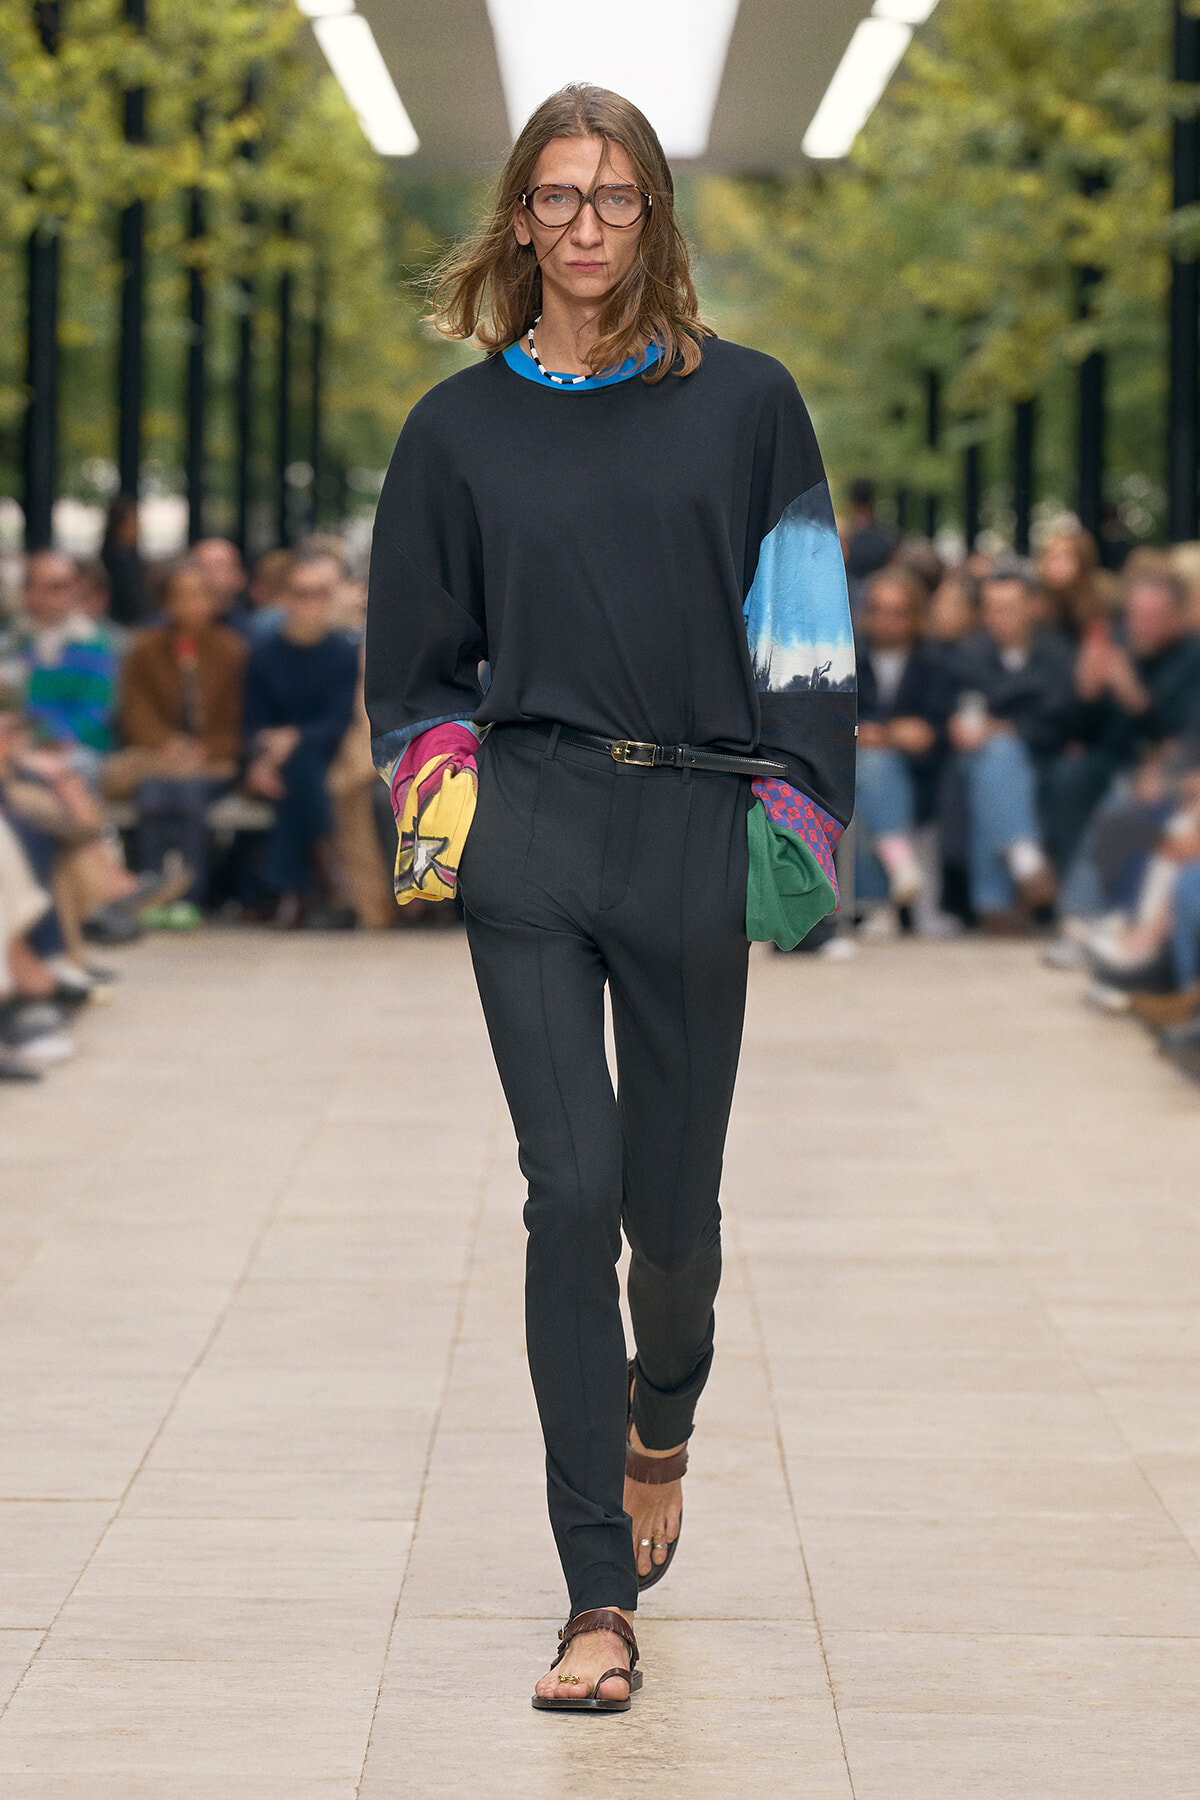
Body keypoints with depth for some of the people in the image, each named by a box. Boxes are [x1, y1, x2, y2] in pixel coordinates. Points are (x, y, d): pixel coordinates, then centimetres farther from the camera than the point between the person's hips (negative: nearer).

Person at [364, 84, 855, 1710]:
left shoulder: (747, 405, 6)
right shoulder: (461, 427, 8)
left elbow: (807, 633, 6)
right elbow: (414, 657, 15)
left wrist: (796, 820, -2)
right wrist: (439, 783, -1)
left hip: (693, 840, 0)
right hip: (528, 843, 0)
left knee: (674, 1199, 8)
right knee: (573, 1193, -11)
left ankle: (661, 1425, 43)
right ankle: (600, 1601, -8)